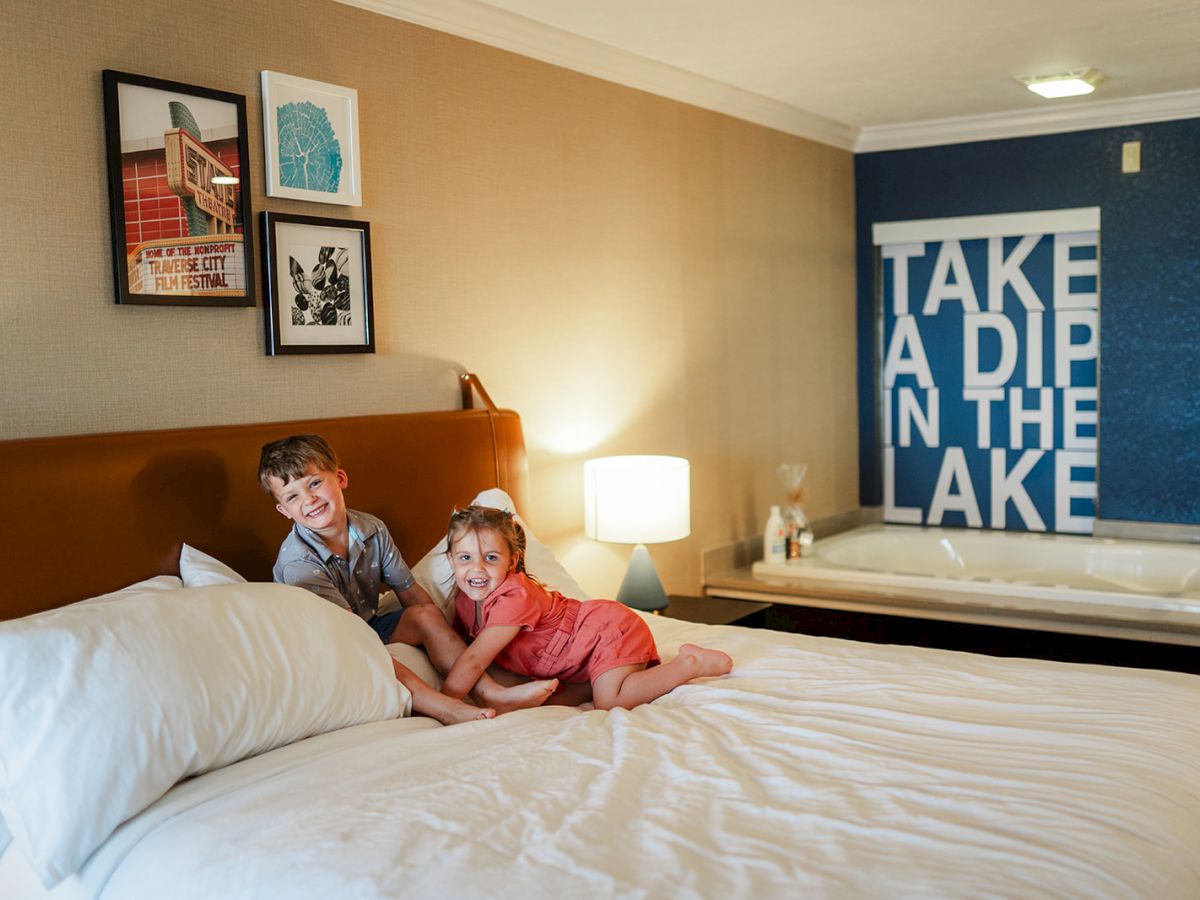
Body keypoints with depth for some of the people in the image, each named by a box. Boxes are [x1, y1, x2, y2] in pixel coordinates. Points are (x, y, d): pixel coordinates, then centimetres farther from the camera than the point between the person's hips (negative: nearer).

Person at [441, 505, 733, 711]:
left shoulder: (514, 598, -28)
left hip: (609, 627, -10)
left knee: (609, 701, -27)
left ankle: (691, 664, -9)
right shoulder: (465, 601, -1)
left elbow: (473, 661, -32)